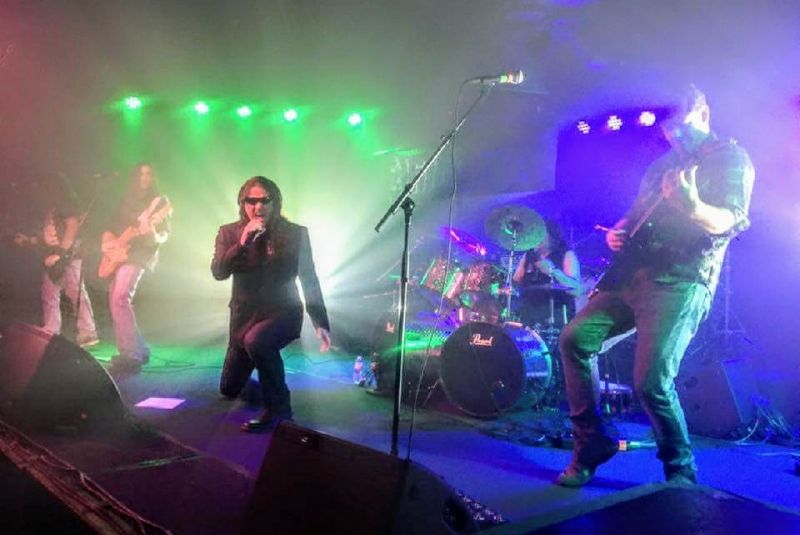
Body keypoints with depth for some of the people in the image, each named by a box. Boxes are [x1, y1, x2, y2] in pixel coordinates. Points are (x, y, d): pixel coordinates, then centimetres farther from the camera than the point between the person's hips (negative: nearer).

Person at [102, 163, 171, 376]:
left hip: (139, 254, -8)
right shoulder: (127, 201, 18)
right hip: (120, 254, 8)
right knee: (115, 299, 8)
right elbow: (113, 227, 24)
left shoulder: (159, 202, 0)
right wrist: (107, 240, 4)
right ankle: (138, 349, 19)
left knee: (119, 299, -22)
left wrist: (154, 236, -29)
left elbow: (165, 234, -8)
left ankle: (131, 356, -22)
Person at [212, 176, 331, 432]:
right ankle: (267, 386, 44)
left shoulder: (296, 234, -7)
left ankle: (279, 408, -18)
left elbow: (309, 280, -1)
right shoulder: (229, 233, -3)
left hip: (283, 313, -4)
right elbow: (218, 272, -16)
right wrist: (243, 242, -29)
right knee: (230, 389, 9)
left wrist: (320, 323, -4)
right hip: (244, 316, 4)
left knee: (255, 340, -37)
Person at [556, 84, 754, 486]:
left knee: (651, 381, -19)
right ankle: (591, 444, 5)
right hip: (632, 276, 8)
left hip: (680, 284, -7)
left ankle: (681, 472, 5)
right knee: (574, 338, -7)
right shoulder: (662, 164, 24)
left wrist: (692, 206, -34)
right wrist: (618, 232, 7)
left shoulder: (730, 158, 2)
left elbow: (729, 220, -13)